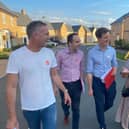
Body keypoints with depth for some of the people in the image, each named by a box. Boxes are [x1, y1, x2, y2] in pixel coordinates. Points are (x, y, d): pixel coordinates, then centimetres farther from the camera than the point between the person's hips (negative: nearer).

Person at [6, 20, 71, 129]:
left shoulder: (49, 53, -4)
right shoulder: (16, 56, -17)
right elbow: (11, 87, -15)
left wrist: (65, 91, 7)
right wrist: (12, 117, -16)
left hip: (49, 105, 2)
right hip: (29, 108, -1)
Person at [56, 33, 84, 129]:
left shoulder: (81, 53, -5)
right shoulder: (61, 53, -13)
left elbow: (81, 68, 8)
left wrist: (81, 81, 14)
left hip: (76, 84, 1)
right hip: (64, 84, -1)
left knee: (76, 108, 6)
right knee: (65, 105, 20)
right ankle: (66, 115, 56)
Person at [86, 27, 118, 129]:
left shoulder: (112, 50, -2)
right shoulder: (92, 52, -12)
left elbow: (114, 64, 12)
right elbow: (89, 71, -9)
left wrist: (114, 71, -12)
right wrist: (90, 88, -9)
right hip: (97, 82, -3)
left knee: (109, 103, 17)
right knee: (99, 105, 9)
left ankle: (100, 113, 51)